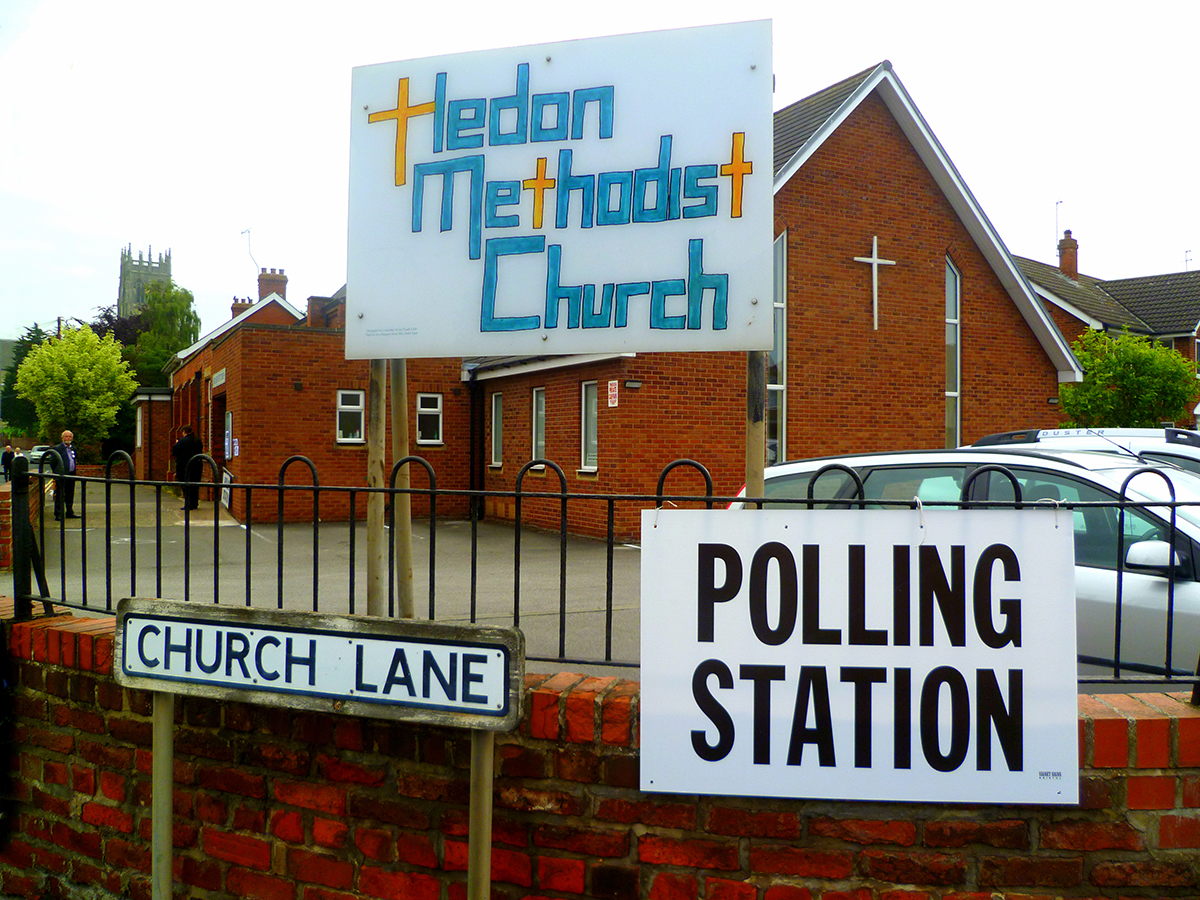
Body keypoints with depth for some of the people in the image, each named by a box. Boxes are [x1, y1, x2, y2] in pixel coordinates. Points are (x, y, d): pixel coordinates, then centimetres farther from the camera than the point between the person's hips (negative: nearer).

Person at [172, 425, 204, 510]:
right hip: (196, 467, 5)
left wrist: (176, 444, 7)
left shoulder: (182, 441, -12)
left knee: (186, 486, 1)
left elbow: (174, 452, -7)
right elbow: (201, 452, 14)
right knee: (195, 486, 12)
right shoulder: (198, 441, 4)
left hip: (184, 467, -5)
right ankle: (195, 504, 15)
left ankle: (188, 505, -2)